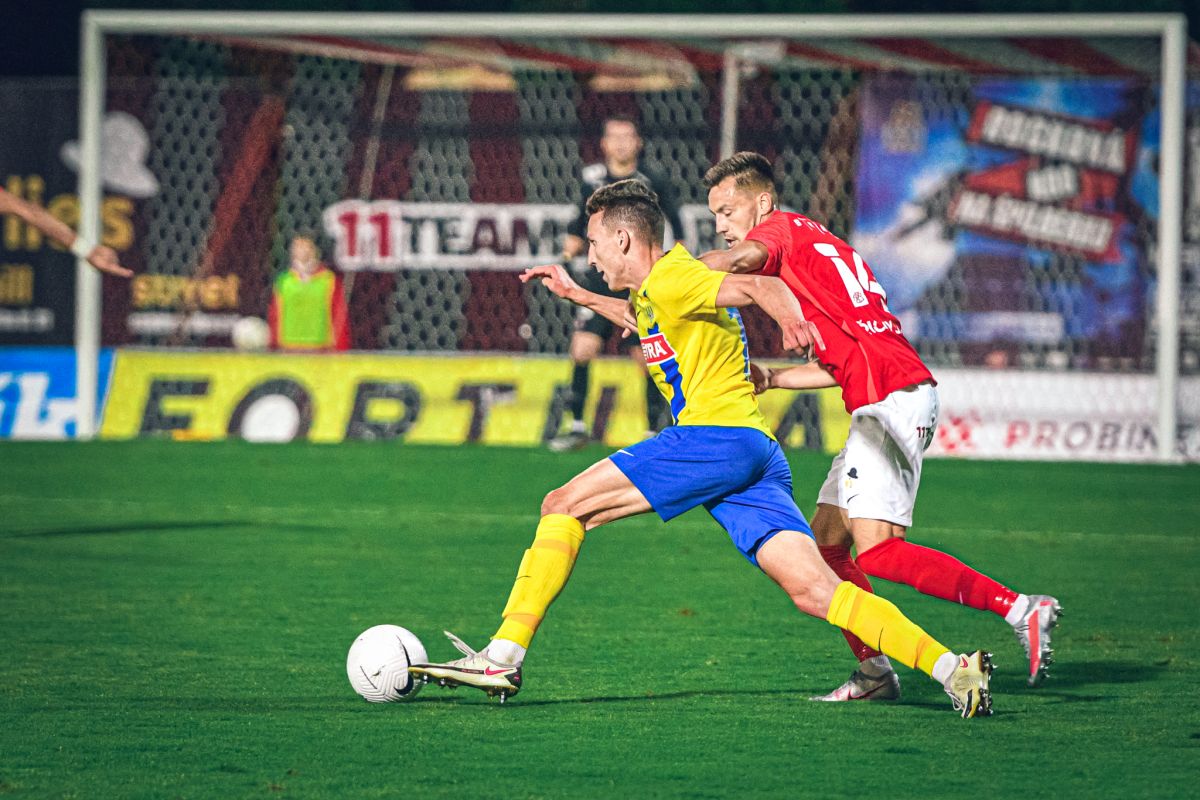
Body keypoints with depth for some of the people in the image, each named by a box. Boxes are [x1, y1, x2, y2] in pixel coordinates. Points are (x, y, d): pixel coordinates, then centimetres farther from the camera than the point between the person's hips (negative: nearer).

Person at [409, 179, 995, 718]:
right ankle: (950, 667, -18)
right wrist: (576, 295, 51)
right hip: (758, 456, 9)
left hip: (716, 434, -9)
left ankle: (503, 658, -9)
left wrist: (791, 319, -41)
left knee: (565, 506, -4)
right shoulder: (655, 293, 26)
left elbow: (761, 287, -20)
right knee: (816, 592, -5)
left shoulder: (671, 279, -3)